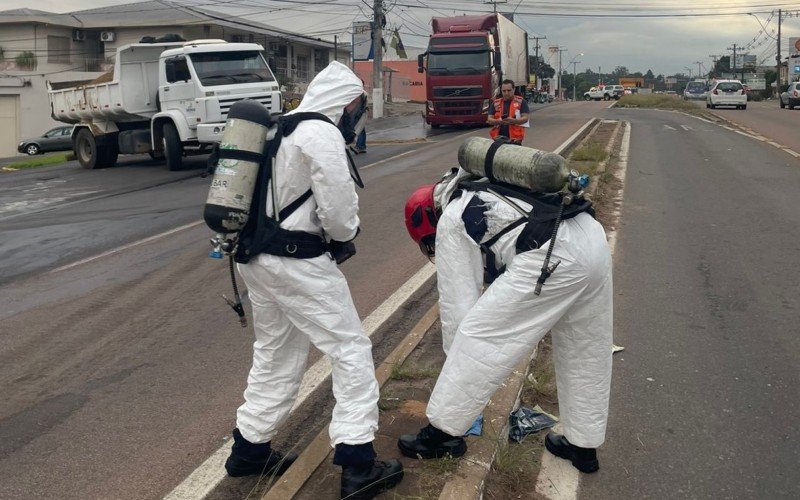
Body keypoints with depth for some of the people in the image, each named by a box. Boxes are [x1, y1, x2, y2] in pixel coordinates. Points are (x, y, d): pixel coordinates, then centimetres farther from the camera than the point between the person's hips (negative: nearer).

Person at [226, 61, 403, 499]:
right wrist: (347, 234, 4)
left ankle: (249, 447, 32)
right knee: (350, 350, 0)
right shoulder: (323, 135, -13)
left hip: (255, 254, 9)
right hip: (294, 261, -9)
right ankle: (357, 463, 1)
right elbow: (337, 209, -17)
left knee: (276, 353, 22)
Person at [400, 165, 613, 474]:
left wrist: (455, 359, 22)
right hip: (595, 239, 9)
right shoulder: (486, 192, 34)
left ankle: (441, 433, 14)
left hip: (557, 257, -9)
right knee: (583, 354, 22)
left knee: (478, 338, 3)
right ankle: (583, 446, 38)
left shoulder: (451, 221, 9)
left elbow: (457, 301, 8)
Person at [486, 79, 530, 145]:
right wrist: (498, 121, -15)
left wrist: (513, 121, -23)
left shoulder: (520, 102, 3)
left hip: (514, 139, -3)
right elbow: (489, 119, 8)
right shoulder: (495, 103, 11)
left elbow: (525, 118, -4)